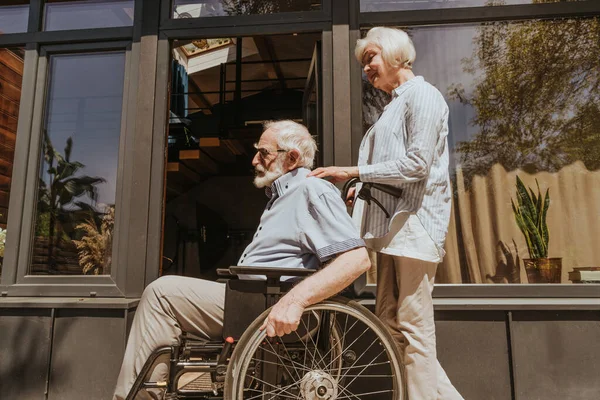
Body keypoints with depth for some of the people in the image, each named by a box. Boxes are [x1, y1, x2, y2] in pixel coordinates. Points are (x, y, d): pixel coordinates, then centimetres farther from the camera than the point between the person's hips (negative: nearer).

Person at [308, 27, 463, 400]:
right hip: (392, 225, 9)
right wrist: (362, 190, 11)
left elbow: (416, 163, -14)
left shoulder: (421, 95, -4)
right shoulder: (395, 104, 23)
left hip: (415, 223, -9)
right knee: (389, 324, 10)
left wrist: (352, 171, -14)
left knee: (413, 328, -6)